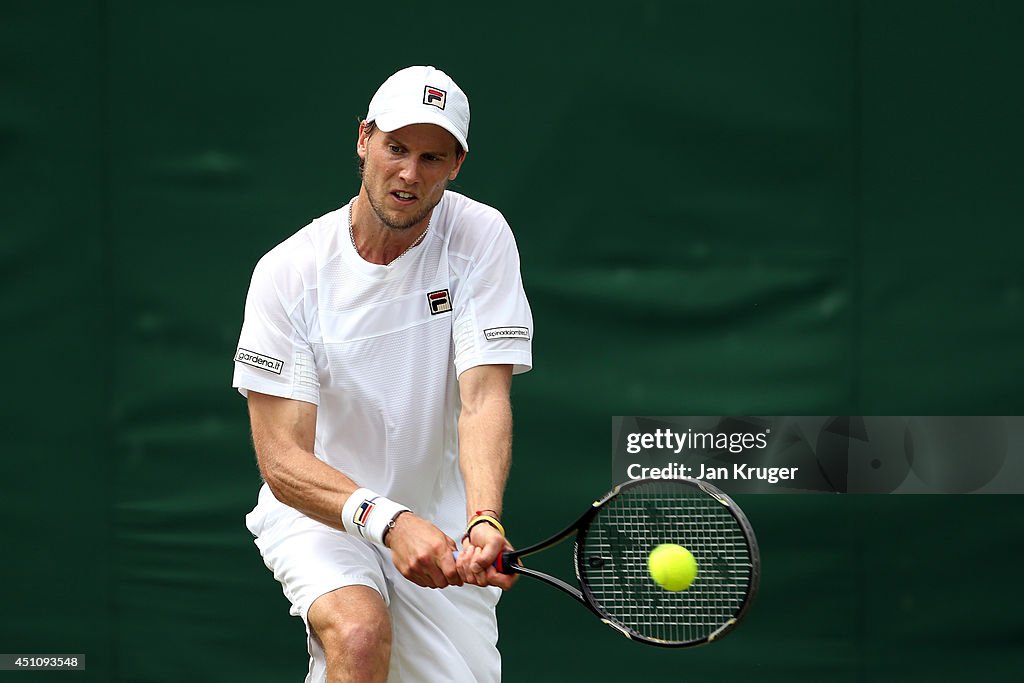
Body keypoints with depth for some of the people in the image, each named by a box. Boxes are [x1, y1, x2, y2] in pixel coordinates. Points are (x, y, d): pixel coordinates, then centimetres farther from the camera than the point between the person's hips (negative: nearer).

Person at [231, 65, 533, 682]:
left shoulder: (481, 238, -10)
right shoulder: (288, 271, -14)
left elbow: (484, 400, -21)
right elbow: (283, 460, -19)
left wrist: (483, 523, -40)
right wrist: (387, 520, -37)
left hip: (439, 522, 3)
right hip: (318, 509, -3)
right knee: (360, 633, -32)